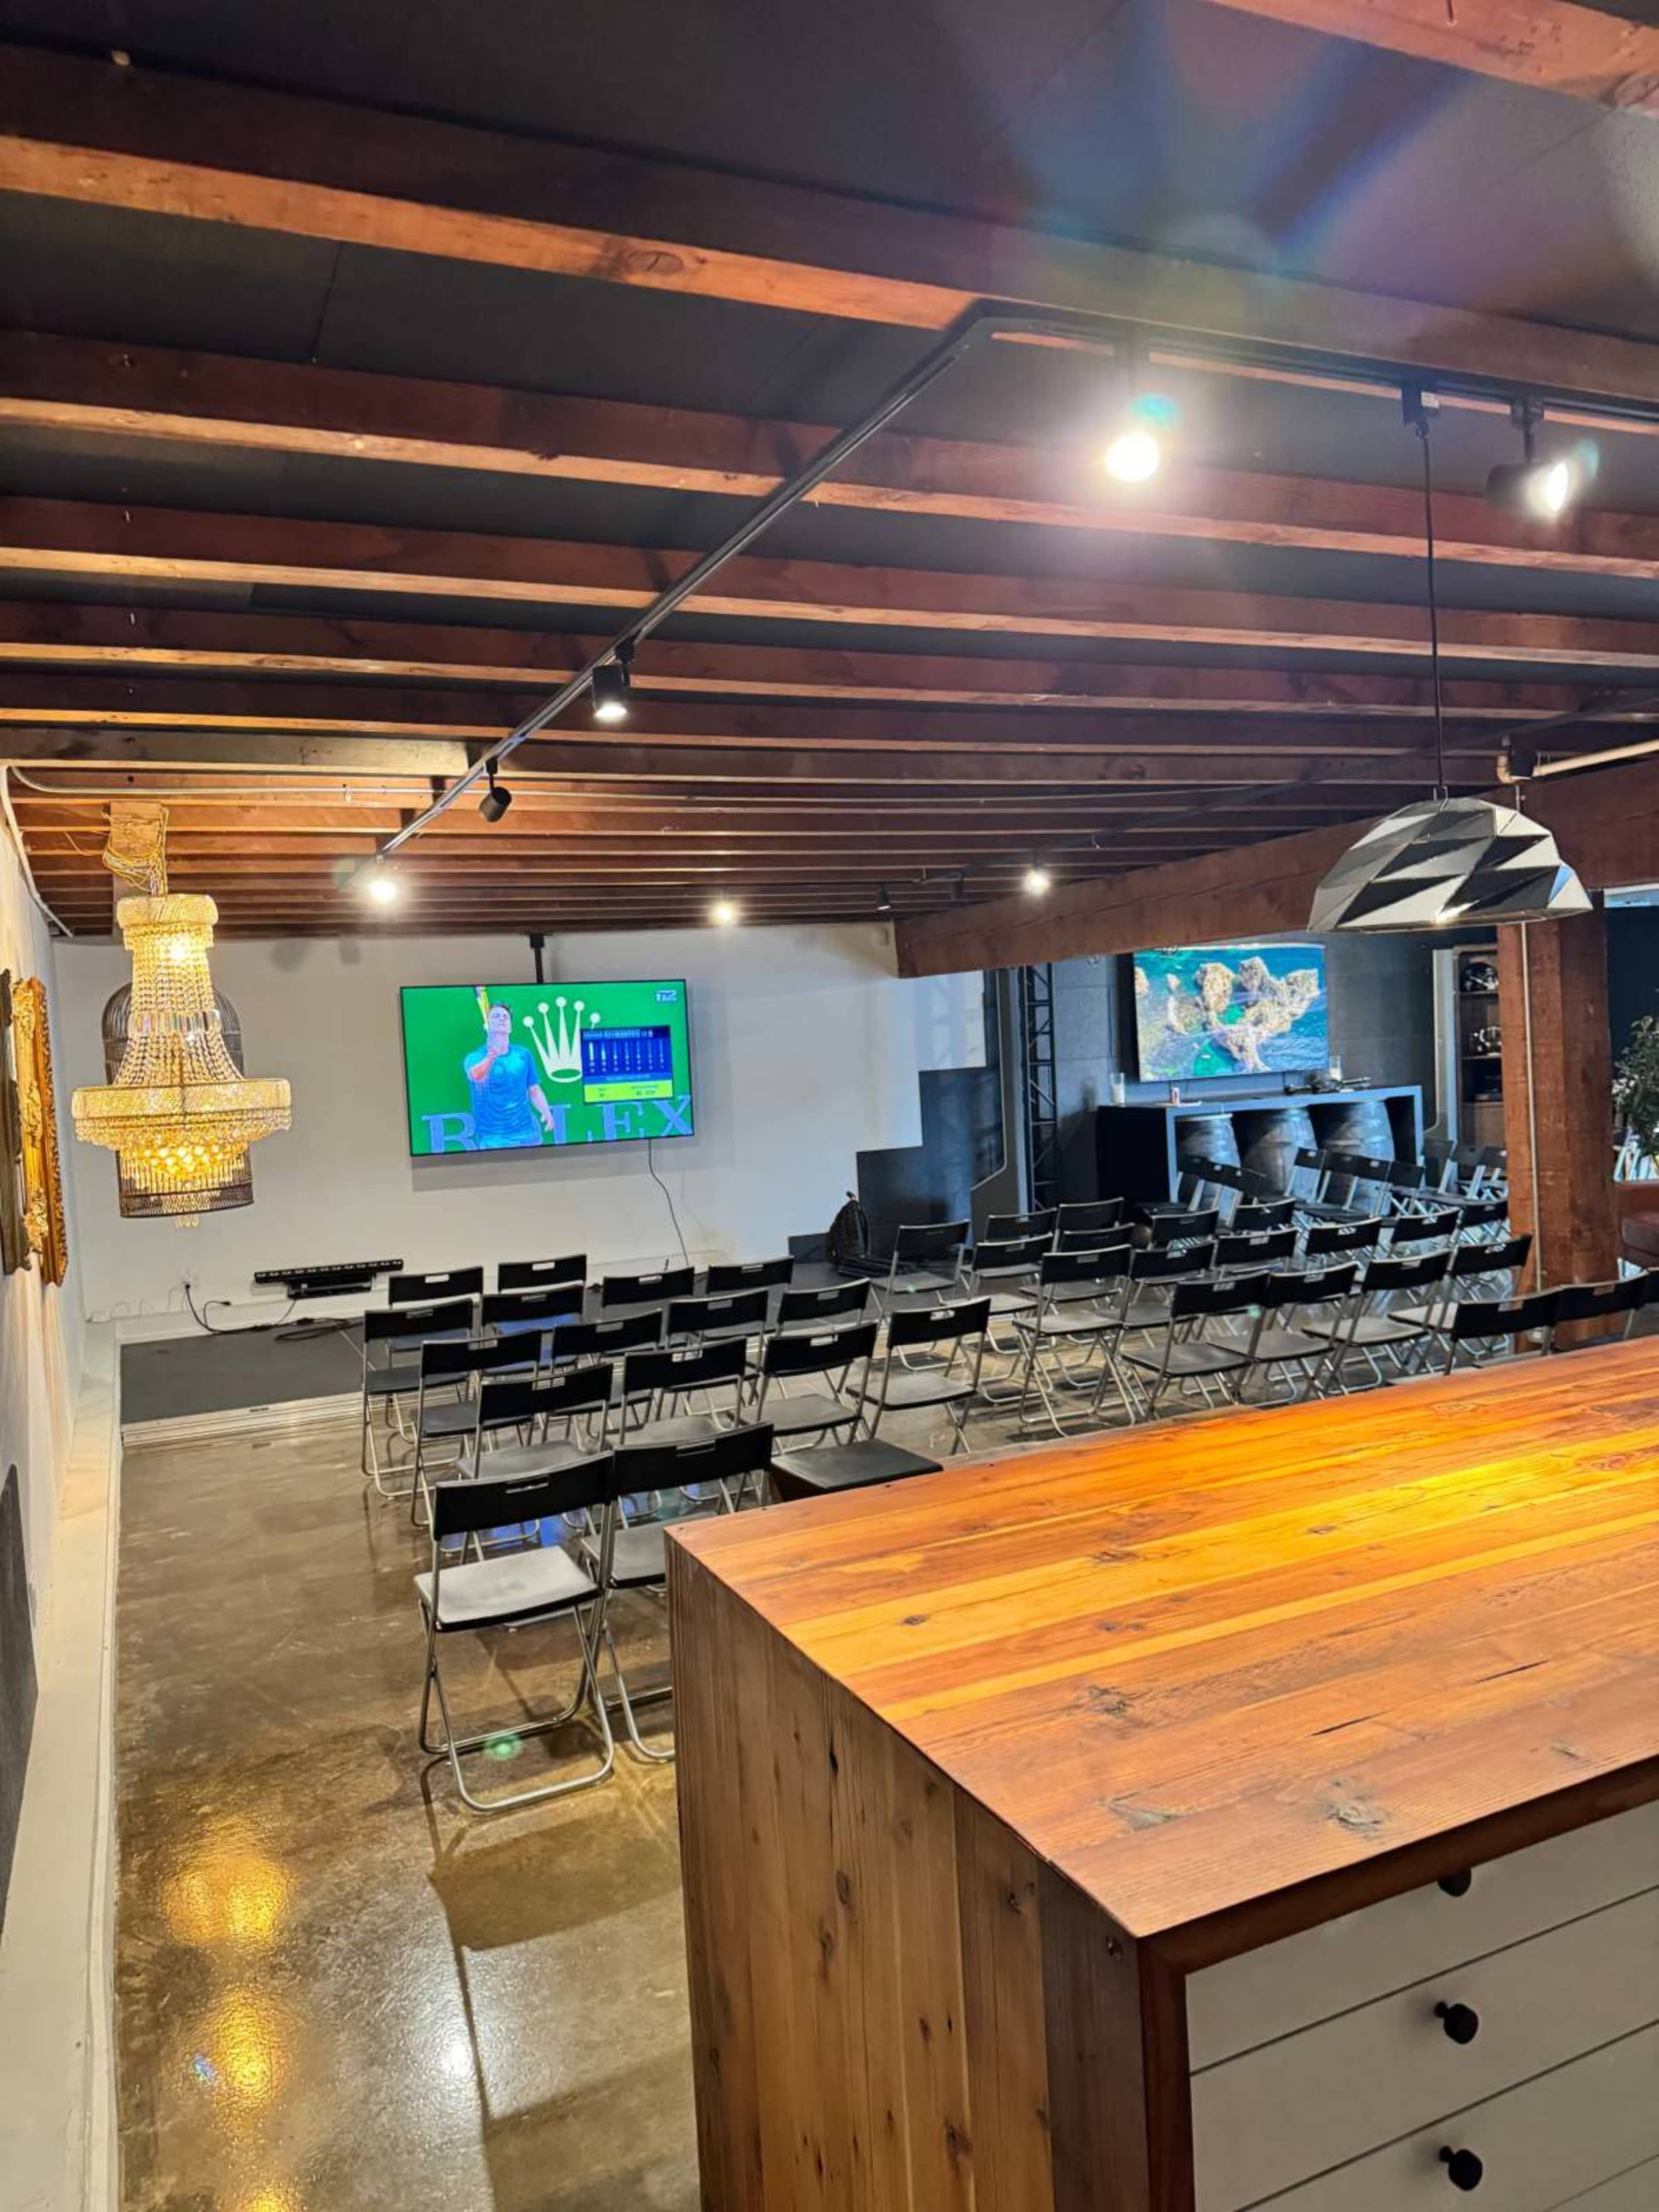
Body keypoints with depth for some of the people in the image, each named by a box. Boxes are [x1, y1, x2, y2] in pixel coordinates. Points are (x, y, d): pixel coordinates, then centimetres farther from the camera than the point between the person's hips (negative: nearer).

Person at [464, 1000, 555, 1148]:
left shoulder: (523, 1055, 8)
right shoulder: (475, 1057, -3)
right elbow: (476, 1076, -27)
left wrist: (546, 1112, -3)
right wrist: (491, 1057, -48)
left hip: (527, 1134, 4)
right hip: (493, 1139, -4)